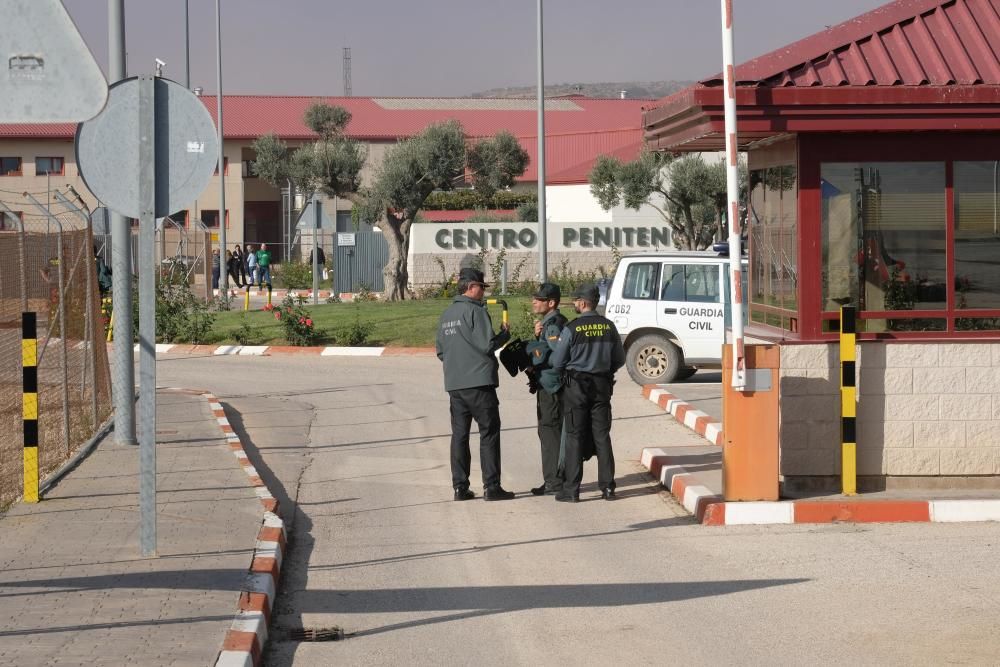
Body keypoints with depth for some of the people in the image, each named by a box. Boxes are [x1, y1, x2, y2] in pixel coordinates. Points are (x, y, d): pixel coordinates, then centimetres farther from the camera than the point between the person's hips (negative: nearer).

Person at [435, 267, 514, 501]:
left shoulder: (446, 315, 14)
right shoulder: (475, 311, -10)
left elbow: (440, 351, 18)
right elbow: (488, 344, -15)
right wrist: (505, 334, 1)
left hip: (454, 383, 7)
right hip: (479, 381, -7)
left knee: (459, 434, 8)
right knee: (489, 432, -2)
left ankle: (460, 487, 7)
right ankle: (491, 486, -4)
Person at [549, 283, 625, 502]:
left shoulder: (571, 329, -14)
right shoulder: (608, 327, 0)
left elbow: (556, 362, -7)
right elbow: (620, 359, 8)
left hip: (576, 387, -4)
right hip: (602, 386, 4)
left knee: (575, 437, 1)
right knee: (602, 436, 9)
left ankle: (571, 490, 0)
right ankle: (607, 487, 8)